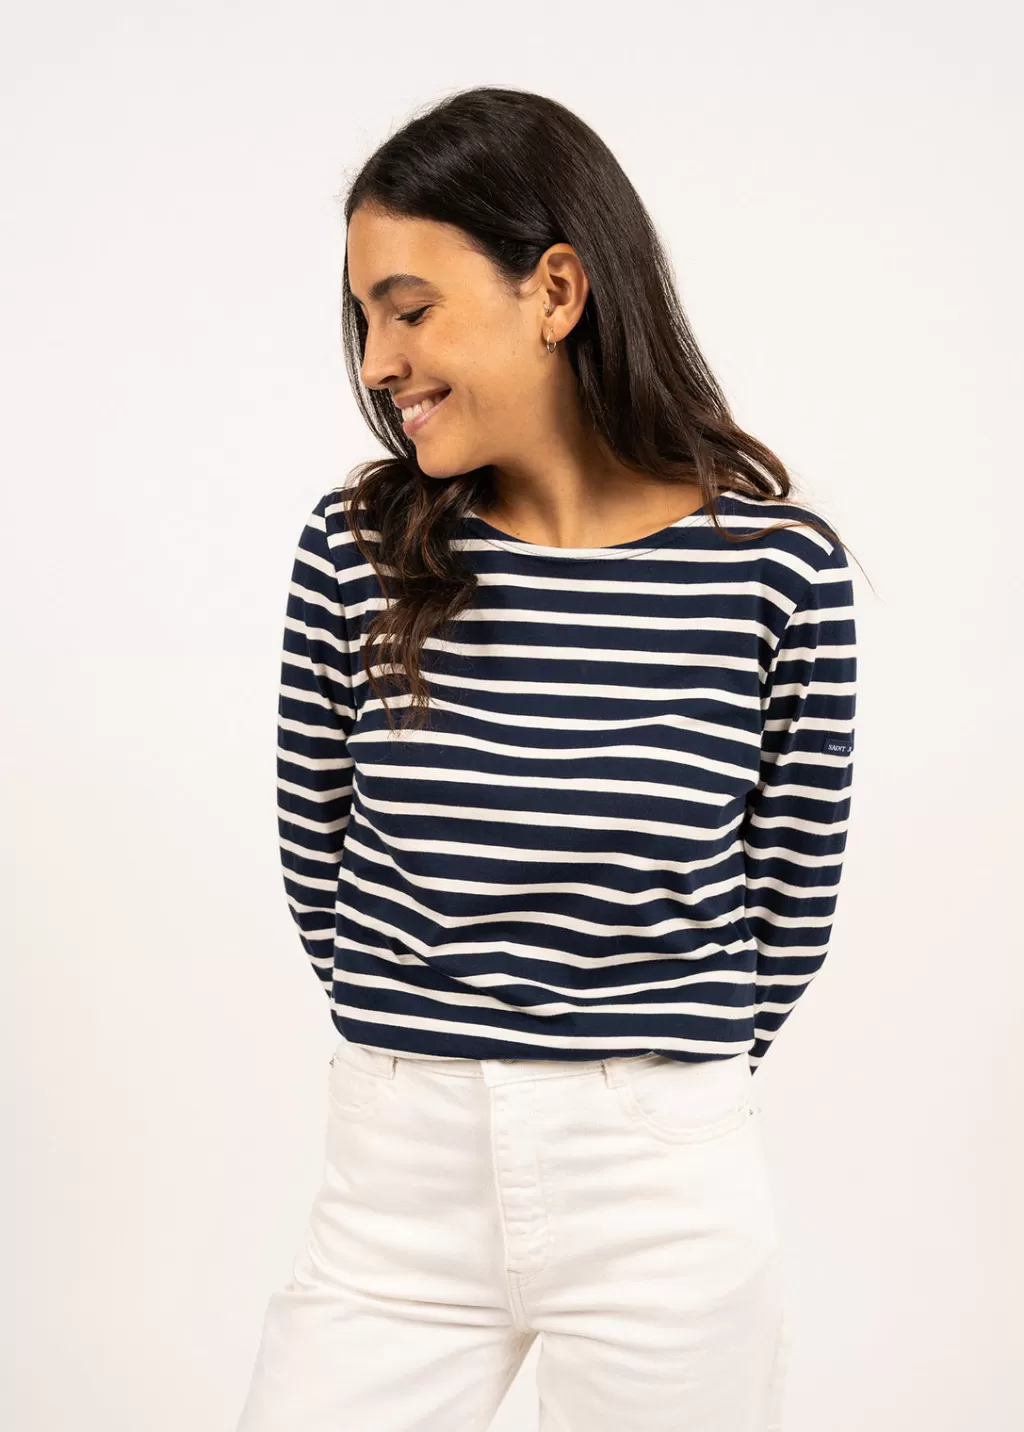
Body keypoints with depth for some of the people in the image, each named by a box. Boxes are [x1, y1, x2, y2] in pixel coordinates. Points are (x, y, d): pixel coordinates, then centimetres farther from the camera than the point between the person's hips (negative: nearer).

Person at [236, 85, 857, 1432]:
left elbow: (791, 906, 3)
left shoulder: (781, 566, -8)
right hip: (398, 1188, 2)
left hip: (664, 1210, -1)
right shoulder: (357, 550, -4)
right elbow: (319, 862, 8)